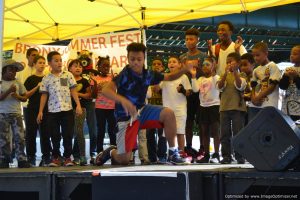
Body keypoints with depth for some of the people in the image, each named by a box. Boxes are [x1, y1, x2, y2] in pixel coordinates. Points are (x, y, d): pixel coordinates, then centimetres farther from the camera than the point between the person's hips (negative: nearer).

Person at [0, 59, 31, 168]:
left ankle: (21, 159, -1)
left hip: (16, 113, 2)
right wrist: (9, 91, -21)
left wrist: (18, 96, -10)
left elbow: (25, 97, 11)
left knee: (19, 137, -4)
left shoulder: (18, 83, 8)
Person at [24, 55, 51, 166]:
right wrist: (37, 87, -14)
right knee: (31, 133, -1)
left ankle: (46, 157, 6)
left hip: (45, 110, 2)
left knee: (45, 134, 1)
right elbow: (26, 95, -3)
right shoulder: (31, 79, 3)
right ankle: (31, 158, 5)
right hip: (32, 110, -2)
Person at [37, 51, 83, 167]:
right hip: (52, 111, 0)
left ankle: (67, 157, 9)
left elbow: (73, 91, 4)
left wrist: (78, 105, -5)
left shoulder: (68, 75, 4)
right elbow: (44, 95, 7)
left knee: (68, 134, 1)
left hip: (67, 109, 0)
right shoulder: (46, 79, 5)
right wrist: (40, 111, 2)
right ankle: (56, 157, 13)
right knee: (55, 135, 5)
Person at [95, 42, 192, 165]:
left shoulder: (148, 74, -3)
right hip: (126, 117, -5)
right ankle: (111, 152, 31)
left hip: (142, 110, 5)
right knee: (124, 159, -8)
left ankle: (172, 153, -9)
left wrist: (184, 70, -7)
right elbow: (105, 90, -34)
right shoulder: (125, 74, -21)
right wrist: (123, 100, -51)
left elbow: (169, 77, 12)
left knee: (168, 114, -21)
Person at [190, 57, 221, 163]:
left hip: (214, 105, -6)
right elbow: (195, 89, -4)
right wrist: (193, 76, -8)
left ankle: (216, 155, -4)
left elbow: (218, 86, -24)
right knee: (205, 132, 9)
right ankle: (206, 155, 14)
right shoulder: (201, 79, 11)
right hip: (203, 106, 6)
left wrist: (213, 74, -27)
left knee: (215, 131, -5)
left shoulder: (216, 77, -3)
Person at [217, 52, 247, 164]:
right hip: (224, 107, 3)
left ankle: (239, 156, 1)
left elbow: (239, 86, -14)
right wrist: (226, 73, -15)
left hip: (238, 108, -3)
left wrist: (235, 71, -18)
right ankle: (226, 156, 7)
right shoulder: (225, 75, 14)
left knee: (238, 133, -3)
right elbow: (220, 87, -3)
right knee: (225, 134, 3)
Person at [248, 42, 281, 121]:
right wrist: (253, 98, -6)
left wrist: (259, 97, -12)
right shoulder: (256, 70, 18)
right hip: (254, 105, 7)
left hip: (268, 105, -6)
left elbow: (272, 86, -9)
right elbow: (253, 87, 14)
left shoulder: (272, 67, -2)